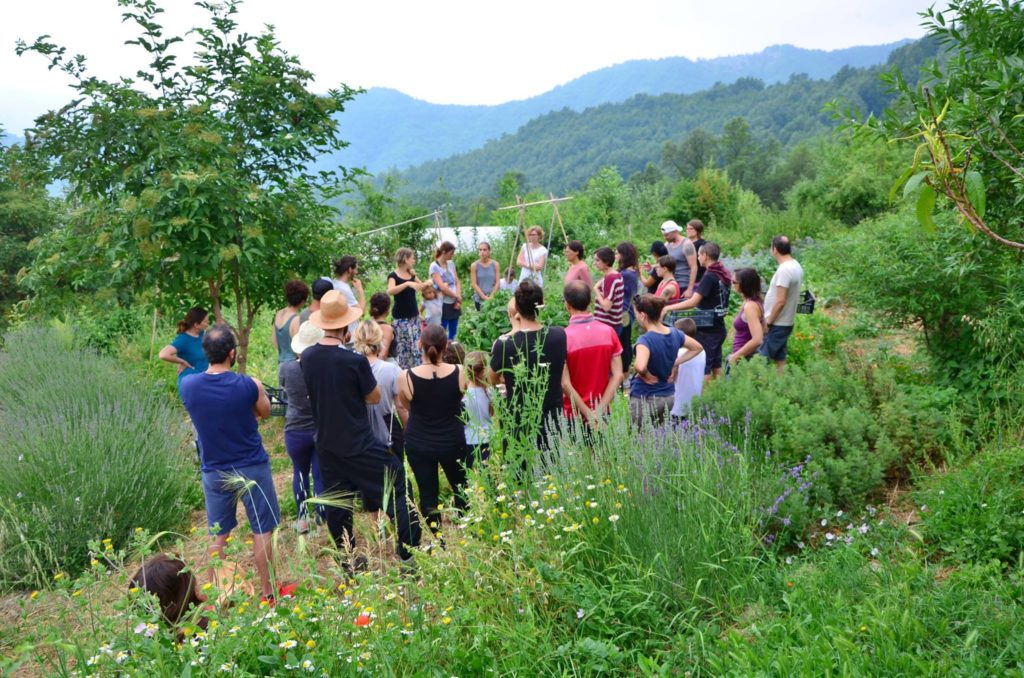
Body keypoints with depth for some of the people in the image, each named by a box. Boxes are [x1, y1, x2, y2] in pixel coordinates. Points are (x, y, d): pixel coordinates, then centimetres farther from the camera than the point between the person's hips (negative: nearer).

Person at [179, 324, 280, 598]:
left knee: (218, 535, 15)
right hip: (252, 468, -3)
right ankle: (268, 590, 21)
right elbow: (265, 412, 2)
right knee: (262, 531, 11)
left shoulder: (188, 385, -9)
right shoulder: (249, 385, -18)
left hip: (214, 472, 3)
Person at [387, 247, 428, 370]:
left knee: (416, 346, 6)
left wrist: (427, 283, -1)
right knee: (401, 348, -6)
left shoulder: (411, 274, 9)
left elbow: (423, 288, 21)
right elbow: (390, 291, -29)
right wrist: (407, 283, -38)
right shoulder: (393, 275, -10)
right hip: (400, 318, -6)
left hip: (414, 316, 6)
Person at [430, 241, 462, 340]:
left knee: (453, 334, 11)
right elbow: (442, 288, -17)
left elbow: (457, 282, 10)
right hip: (443, 304, -7)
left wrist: (458, 300, -4)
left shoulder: (451, 263, 9)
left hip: (454, 304, 7)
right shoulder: (434, 267, -12)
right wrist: (458, 297, -7)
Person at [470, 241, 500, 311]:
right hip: (479, 299, 0)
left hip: (493, 298, 0)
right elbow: (474, 284, -3)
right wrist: (484, 297, -10)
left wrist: (491, 296, -10)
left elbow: (497, 282, 1)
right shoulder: (474, 265, 0)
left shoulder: (495, 264, 3)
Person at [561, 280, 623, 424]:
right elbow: (618, 375, -6)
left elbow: (565, 384, -18)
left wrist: (588, 414, -13)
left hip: (573, 414, -3)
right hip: (601, 414, 4)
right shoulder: (609, 332, -4)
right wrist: (599, 410, -9)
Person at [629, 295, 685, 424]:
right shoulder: (674, 333, -2)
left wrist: (645, 375, -21)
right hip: (669, 397, 7)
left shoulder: (645, 340, -24)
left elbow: (640, 367, -42)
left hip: (645, 399, -7)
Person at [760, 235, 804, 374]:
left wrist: (768, 321, -14)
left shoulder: (784, 269, -21)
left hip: (777, 324, -9)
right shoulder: (796, 266, 8)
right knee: (780, 359, 14)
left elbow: (780, 301, -23)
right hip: (787, 322, 9)